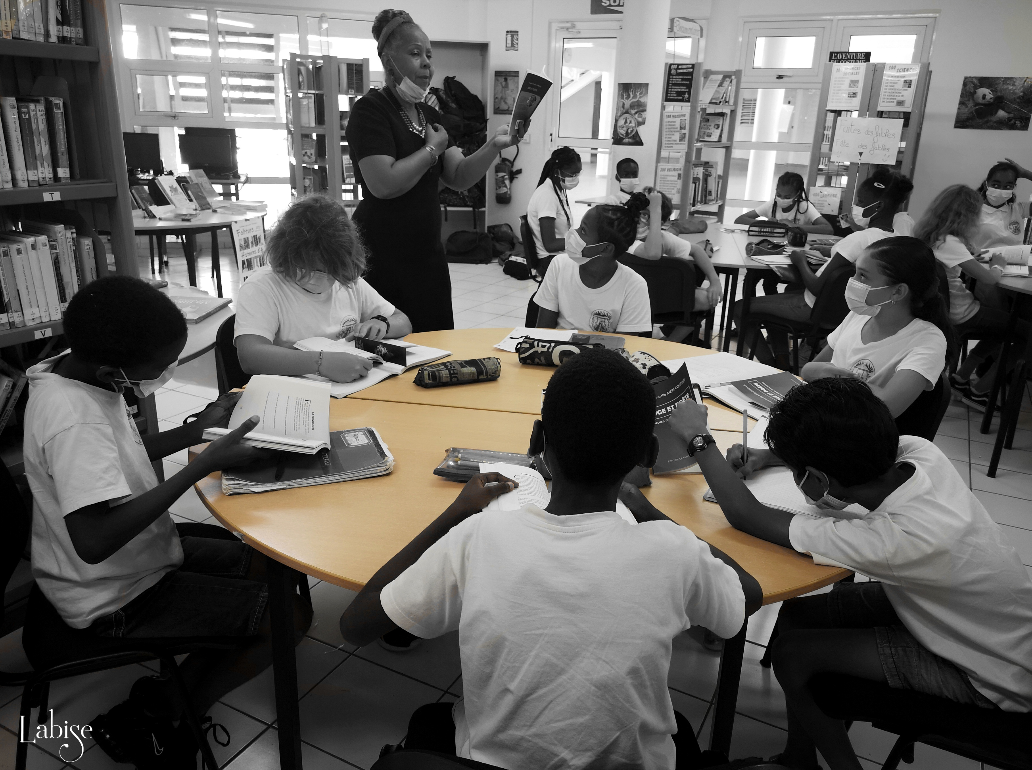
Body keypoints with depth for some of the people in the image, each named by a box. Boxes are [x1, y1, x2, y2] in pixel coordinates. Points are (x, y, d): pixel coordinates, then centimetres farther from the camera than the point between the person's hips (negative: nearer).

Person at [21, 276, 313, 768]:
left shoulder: (69, 370, -3)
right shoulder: (74, 422, -32)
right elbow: (94, 540, -38)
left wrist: (196, 431, -2)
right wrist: (204, 466, -34)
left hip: (140, 556, 9)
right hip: (117, 599, -9)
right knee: (292, 616, -10)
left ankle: (166, 694, 15)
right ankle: (148, 723, 5)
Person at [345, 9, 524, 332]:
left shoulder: (430, 115, 14)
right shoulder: (370, 110, -9)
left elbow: (459, 178, 8)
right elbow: (384, 184, -22)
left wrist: (494, 146, -8)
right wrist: (432, 149, -10)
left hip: (428, 255, 7)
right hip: (383, 260, -7)